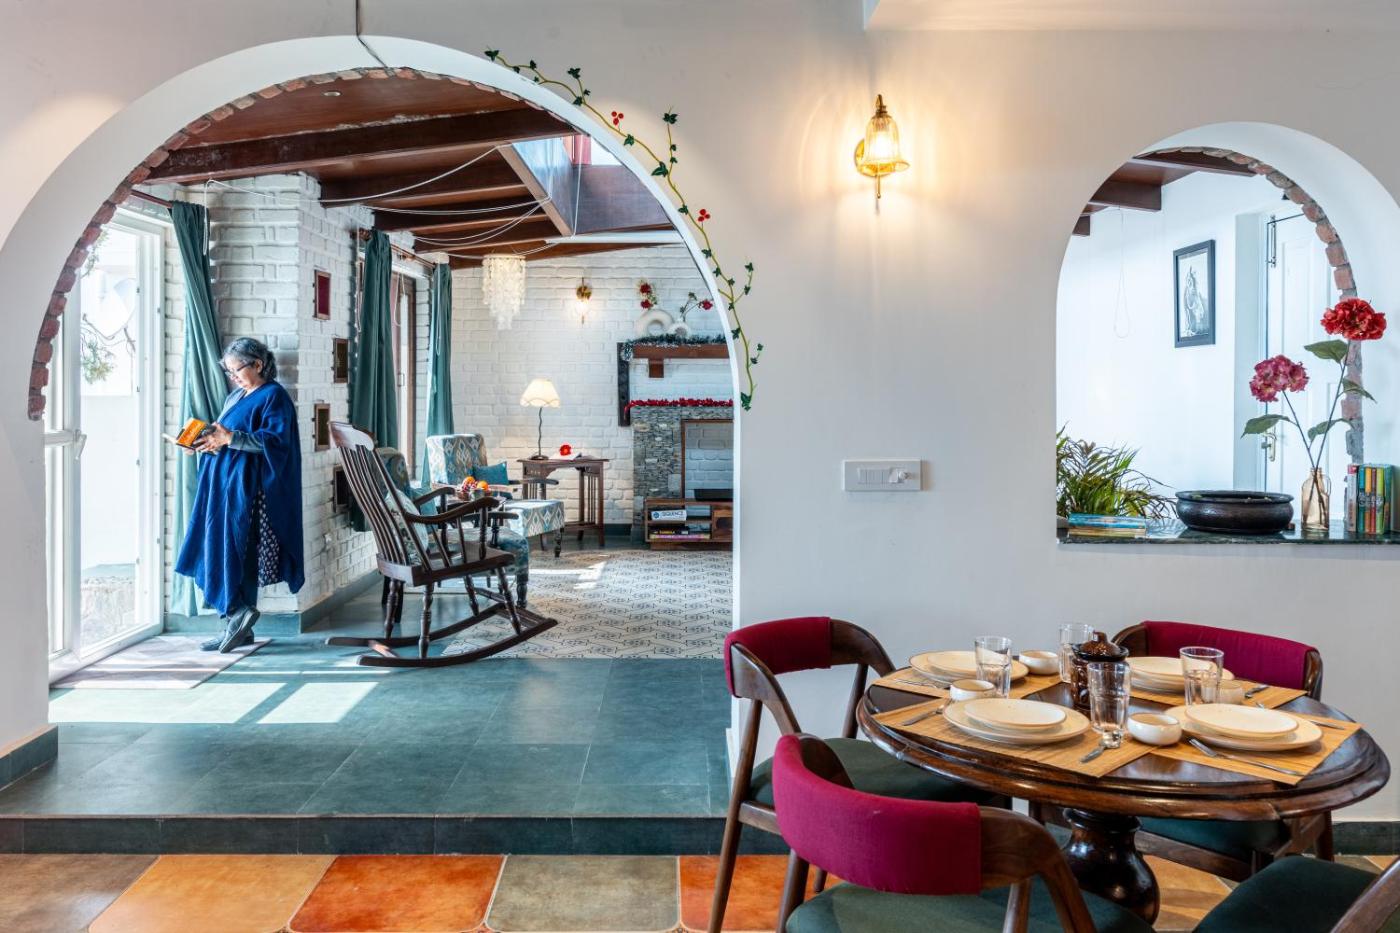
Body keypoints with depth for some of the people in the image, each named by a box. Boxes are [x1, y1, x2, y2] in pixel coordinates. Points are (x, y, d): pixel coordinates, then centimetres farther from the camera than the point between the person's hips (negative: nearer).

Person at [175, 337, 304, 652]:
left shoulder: (274, 397, -5)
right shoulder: (236, 397, 21)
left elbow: (276, 440, -17)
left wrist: (230, 438, -22)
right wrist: (211, 442, 2)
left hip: (247, 489, -8)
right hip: (224, 485, 9)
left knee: (234, 552, -11)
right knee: (224, 552, 6)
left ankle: (238, 615, -3)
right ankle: (238, 625, 10)